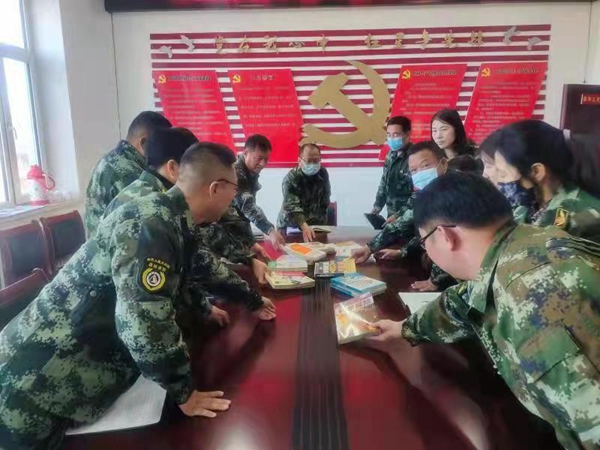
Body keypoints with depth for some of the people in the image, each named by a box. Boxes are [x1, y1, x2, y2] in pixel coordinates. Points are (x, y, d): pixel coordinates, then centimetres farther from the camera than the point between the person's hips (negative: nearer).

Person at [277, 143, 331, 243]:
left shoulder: (323, 173, -5)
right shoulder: (291, 178, -20)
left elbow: (325, 201, 5)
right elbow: (292, 207, -32)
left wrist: (321, 222, 0)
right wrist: (304, 227, -46)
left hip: (315, 224, 3)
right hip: (289, 226, -3)